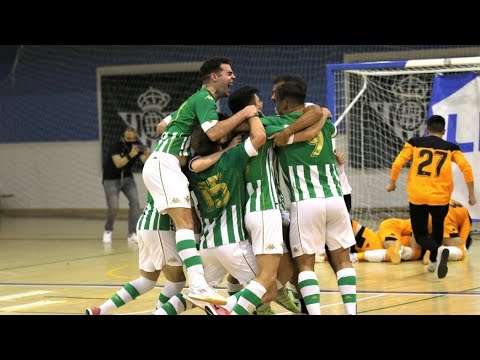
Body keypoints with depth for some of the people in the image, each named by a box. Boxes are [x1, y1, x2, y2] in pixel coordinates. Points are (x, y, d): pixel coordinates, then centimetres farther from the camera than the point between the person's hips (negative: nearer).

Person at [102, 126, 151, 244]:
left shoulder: (138, 146, -13)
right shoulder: (115, 147, -24)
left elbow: (145, 161, -27)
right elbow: (118, 163, -40)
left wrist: (148, 155, -49)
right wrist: (130, 156, -56)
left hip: (127, 178, 4)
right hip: (111, 179, -4)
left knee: (135, 201, -15)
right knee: (113, 207, -14)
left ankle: (133, 234, -10)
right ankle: (108, 231, 14)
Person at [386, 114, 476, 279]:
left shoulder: (415, 143, 6)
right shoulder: (451, 148, 6)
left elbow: (397, 163, -2)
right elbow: (466, 168, -3)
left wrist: (392, 183, 14)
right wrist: (471, 194, 6)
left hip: (417, 197, -1)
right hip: (440, 197, 1)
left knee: (420, 234, 8)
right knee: (437, 229, 29)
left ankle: (438, 251, -21)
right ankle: (433, 261, 33)